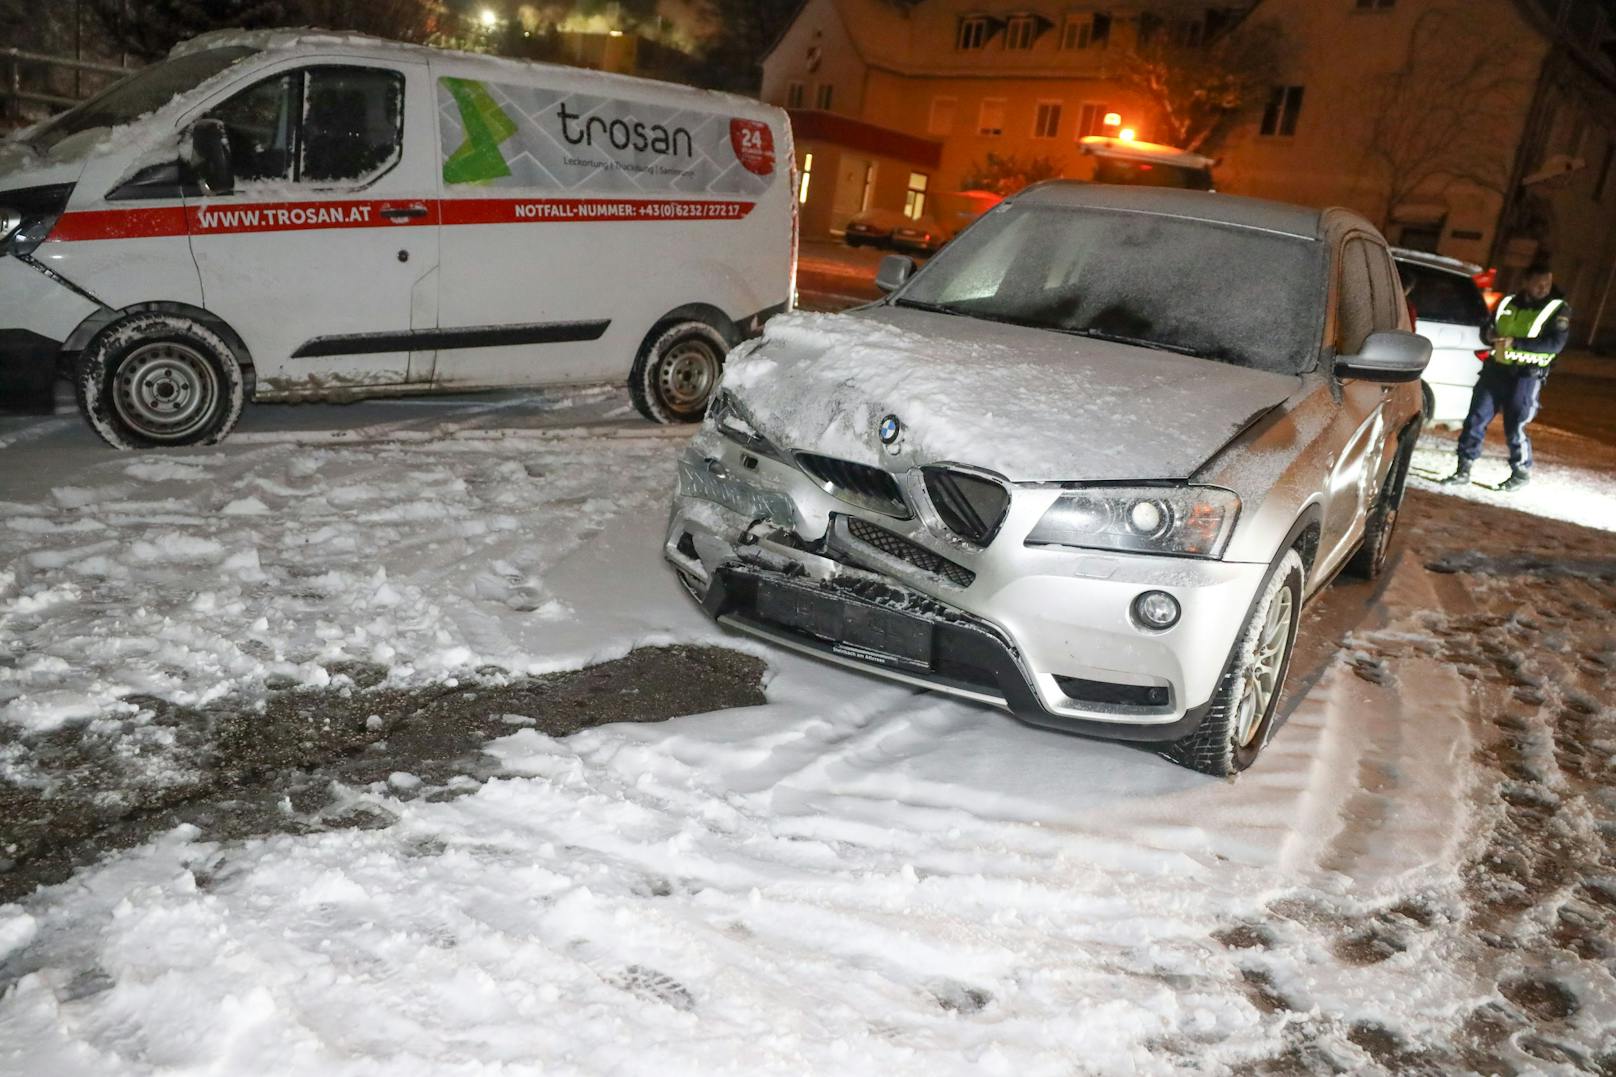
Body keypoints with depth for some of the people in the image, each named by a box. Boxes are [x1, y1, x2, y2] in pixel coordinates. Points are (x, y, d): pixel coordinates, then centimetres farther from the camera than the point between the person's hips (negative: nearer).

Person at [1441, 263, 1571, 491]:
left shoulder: (1558, 310, -3)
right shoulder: (1508, 303, 12)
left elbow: (1555, 343, -16)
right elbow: (1486, 328, 18)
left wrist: (1515, 342, -24)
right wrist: (1490, 334, -8)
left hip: (1526, 376, -5)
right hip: (1495, 369, 5)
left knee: (1515, 426, -4)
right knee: (1476, 418, 0)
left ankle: (1522, 472, 16)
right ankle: (1463, 470, 7)